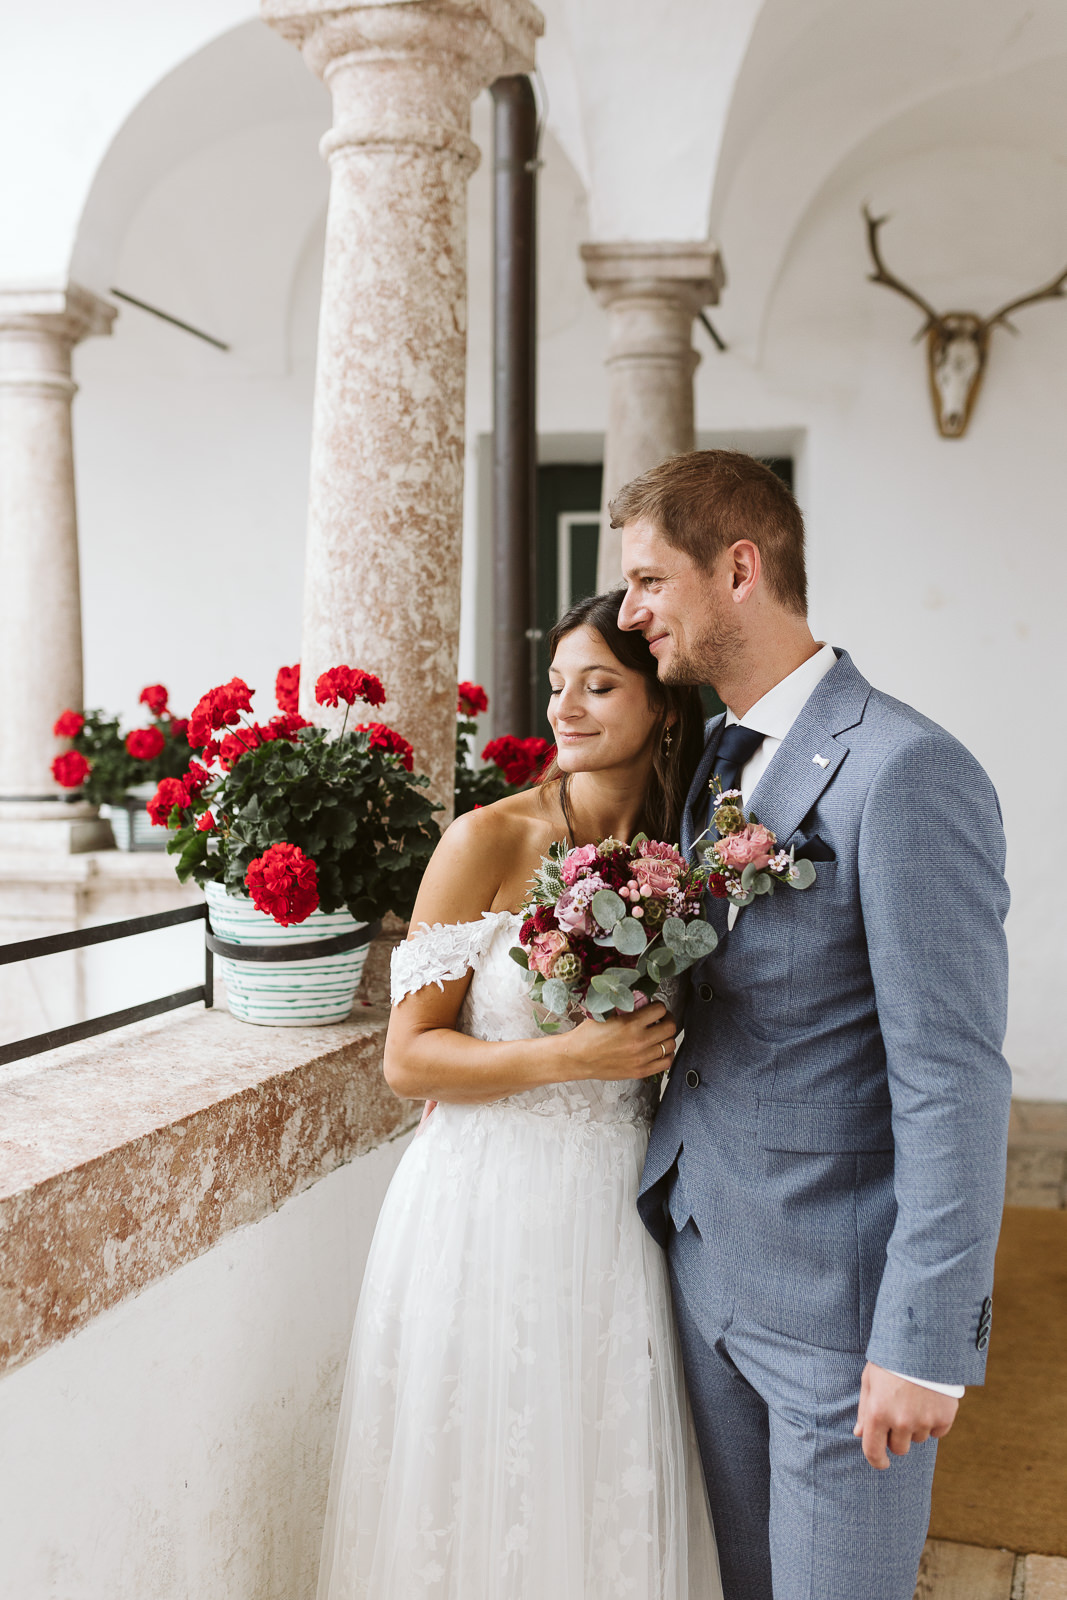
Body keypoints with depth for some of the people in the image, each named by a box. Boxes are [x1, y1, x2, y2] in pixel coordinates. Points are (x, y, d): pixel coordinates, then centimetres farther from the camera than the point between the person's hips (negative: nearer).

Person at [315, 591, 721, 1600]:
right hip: (488, 1204, -3)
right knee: (479, 1480, 10)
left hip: (614, 1209, 4)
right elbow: (408, 1059, -10)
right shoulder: (488, 842, -10)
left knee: (608, 1490, 14)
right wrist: (570, 1057, -20)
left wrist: (659, 1046, -2)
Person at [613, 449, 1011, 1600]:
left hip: (840, 1296, -7)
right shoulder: (717, 762, 7)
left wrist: (927, 1341, -20)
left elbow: (953, 1080, -21)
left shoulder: (905, 773, -20)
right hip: (706, 1259, 8)